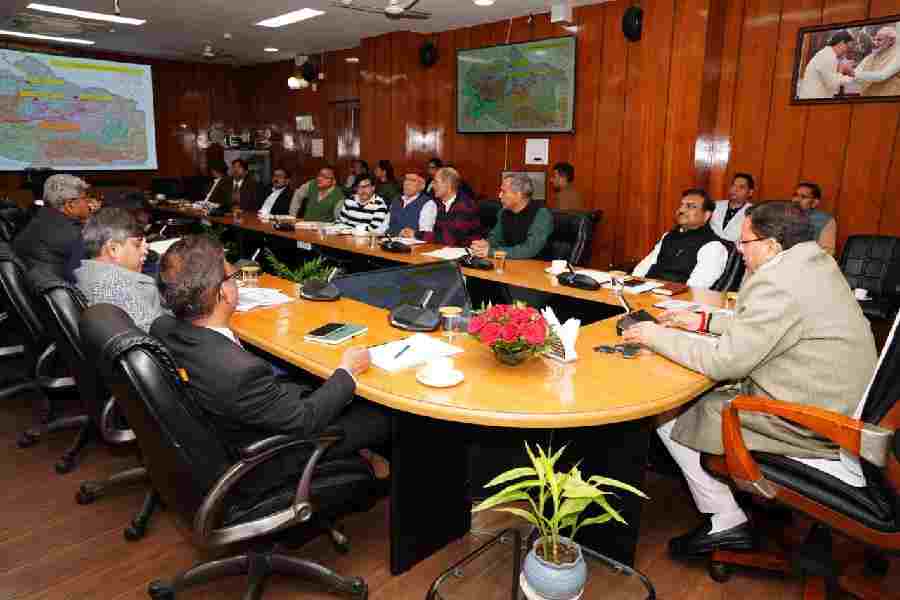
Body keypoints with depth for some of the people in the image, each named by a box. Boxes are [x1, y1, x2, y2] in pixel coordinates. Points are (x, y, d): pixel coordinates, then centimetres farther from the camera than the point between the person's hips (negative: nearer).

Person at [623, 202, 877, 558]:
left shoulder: (779, 284, -25)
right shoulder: (814, 263, 6)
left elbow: (724, 362, -23)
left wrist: (657, 337, -13)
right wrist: (704, 321, 16)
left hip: (811, 428, -10)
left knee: (670, 421, -1)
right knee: (706, 397, 23)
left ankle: (726, 522, 12)